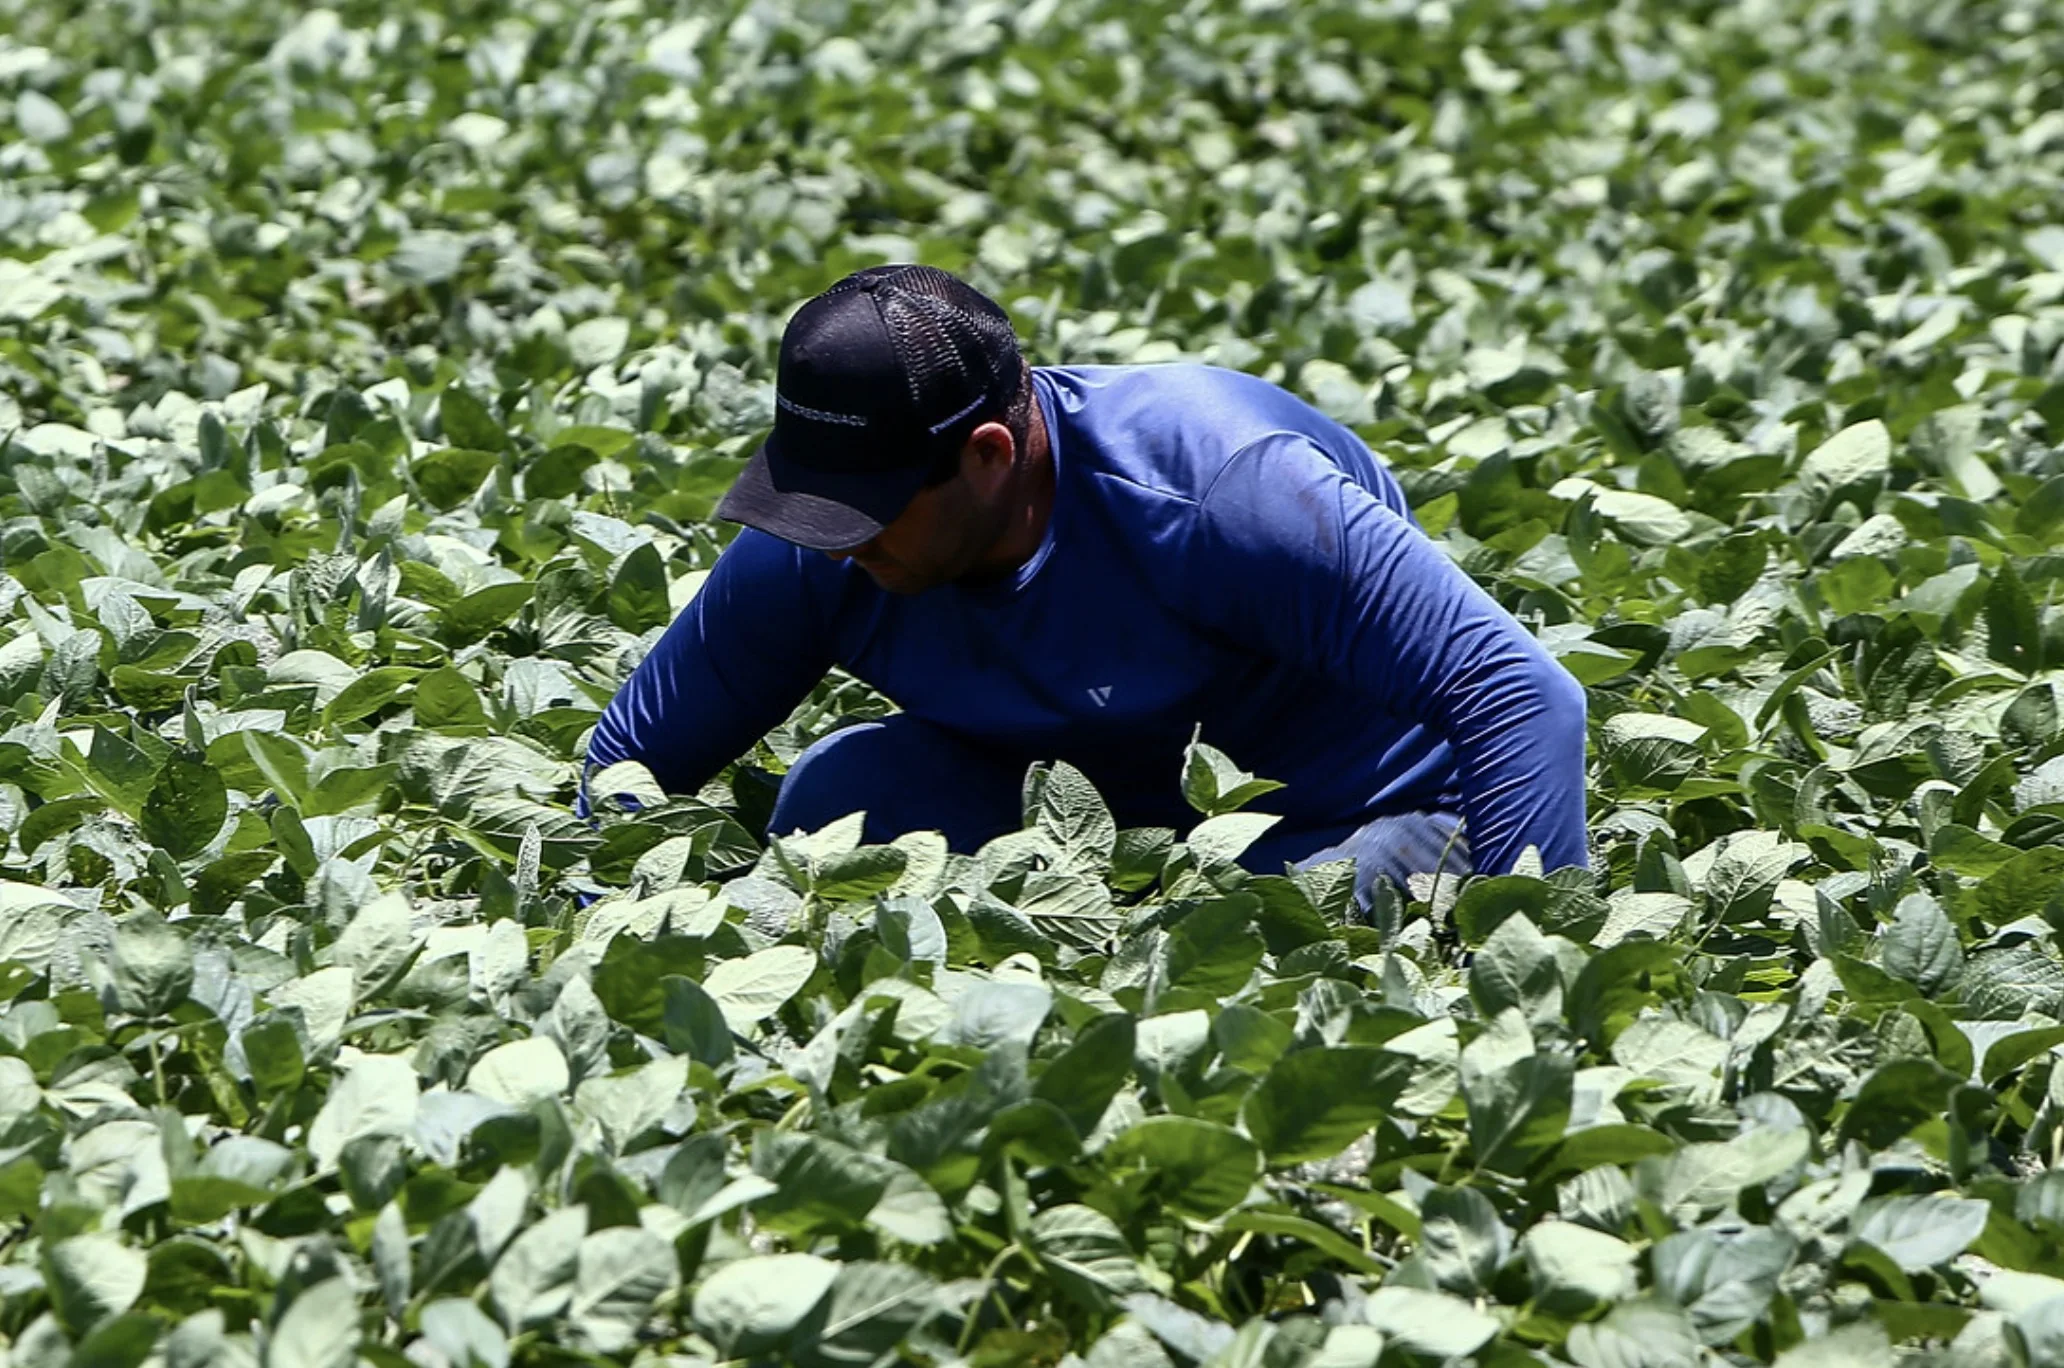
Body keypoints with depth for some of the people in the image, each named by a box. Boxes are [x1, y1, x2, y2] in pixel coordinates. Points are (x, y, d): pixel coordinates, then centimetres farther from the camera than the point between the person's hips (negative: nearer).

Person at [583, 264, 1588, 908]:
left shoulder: (1211, 487, -32)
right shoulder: (816, 557, -15)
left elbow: (1523, 701, -34)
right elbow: (630, 763, -1)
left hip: (1352, 829, -5)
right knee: (836, 795, -17)